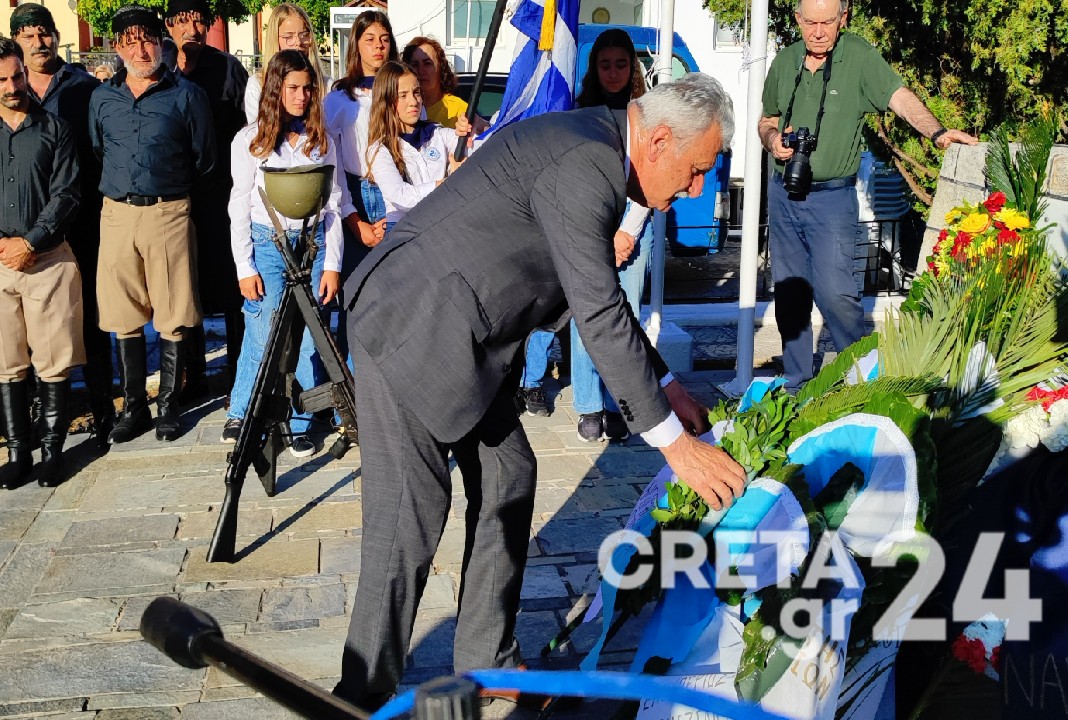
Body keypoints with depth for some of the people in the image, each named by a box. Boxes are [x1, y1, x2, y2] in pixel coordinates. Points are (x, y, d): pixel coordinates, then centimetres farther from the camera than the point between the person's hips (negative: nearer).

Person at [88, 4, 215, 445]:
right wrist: (120, 190, 15)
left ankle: (168, 405, 12)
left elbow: (204, 159, 6)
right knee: (124, 318, 6)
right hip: (117, 214, 3)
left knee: (172, 318, 1)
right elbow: (96, 153, 20)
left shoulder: (186, 94, 1)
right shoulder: (102, 97, 10)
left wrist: (172, 190, 7)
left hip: (169, 214, -3)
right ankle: (133, 407, 16)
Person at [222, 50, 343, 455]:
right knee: (263, 338, -3)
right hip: (266, 243, -2)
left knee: (306, 340, 1)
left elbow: (332, 204, 8)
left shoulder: (321, 140, 9)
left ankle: (298, 424, 11)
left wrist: (332, 264, 2)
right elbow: (239, 208, 1)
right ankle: (239, 415, 17)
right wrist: (245, 267, -5)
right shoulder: (250, 140, 2)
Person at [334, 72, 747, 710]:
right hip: (410, 328, -10)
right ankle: (368, 694, 11)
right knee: (411, 513, -5)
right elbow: (601, 318, -25)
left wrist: (665, 385, 16)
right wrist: (674, 442, -20)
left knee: (509, 480, 12)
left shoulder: (597, 151, 8)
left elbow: (602, 296, 18)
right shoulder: (582, 166, -24)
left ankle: (488, 660, 26)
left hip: (461, 334, 10)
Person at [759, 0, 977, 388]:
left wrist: (938, 132, -37)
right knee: (788, 293, 10)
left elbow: (900, 98, -20)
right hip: (783, 193, 5)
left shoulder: (858, 55, -8)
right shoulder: (784, 61, 6)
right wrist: (772, 140, -4)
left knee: (835, 294, -13)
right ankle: (796, 383, 24)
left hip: (832, 198, -5)